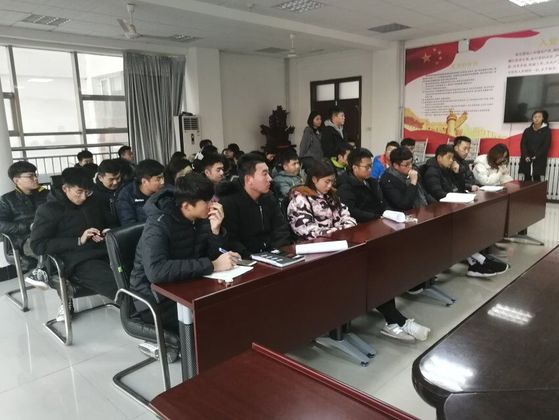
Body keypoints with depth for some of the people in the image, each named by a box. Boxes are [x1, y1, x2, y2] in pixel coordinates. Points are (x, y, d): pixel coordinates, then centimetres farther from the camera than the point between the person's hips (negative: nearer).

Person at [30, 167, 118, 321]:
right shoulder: (48, 210, 1)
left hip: (102, 251, 5)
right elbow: (38, 245, -6)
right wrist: (79, 241, -15)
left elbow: (107, 223, 31)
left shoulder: (94, 201, 16)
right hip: (76, 261, -5)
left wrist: (108, 232, 5)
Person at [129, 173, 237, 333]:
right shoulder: (158, 224, -24)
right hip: (156, 299, -6)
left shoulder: (201, 218, -4)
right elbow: (156, 271, -38)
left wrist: (215, 231, -19)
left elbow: (212, 256, -1)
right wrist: (212, 266, -37)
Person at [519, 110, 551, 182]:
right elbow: (523, 144, 5)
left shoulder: (547, 131, 5)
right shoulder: (527, 131, 12)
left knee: (536, 178, -10)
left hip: (539, 160, -2)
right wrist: (525, 156, -11)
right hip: (526, 159, 2)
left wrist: (536, 156, -15)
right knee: (527, 178, -1)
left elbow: (546, 145, -3)